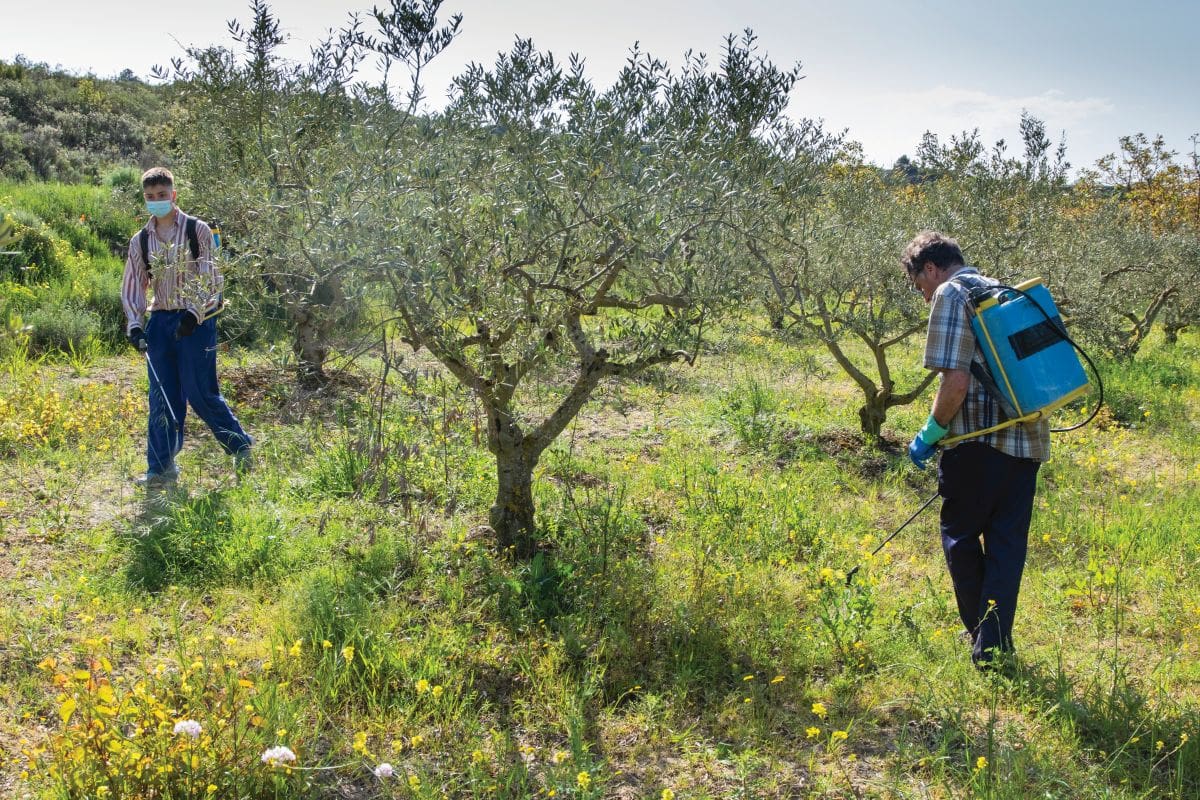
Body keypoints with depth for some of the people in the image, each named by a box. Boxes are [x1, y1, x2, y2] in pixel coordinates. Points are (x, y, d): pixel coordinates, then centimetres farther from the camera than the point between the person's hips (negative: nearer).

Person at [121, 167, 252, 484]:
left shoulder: (197, 231, -1)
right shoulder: (140, 241, 10)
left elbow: (211, 279, -5)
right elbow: (132, 286, 11)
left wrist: (194, 313, -17)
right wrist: (134, 324, -3)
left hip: (196, 321, -4)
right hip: (159, 321, 4)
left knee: (201, 393, -6)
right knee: (162, 396, 5)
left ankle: (241, 446, 12)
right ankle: (161, 466, 11)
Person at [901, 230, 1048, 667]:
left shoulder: (951, 294, -8)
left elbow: (956, 383, -18)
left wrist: (930, 434, -4)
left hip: (980, 439, -7)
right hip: (1029, 439, 7)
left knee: (961, 537, 10)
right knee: (1008, 543, 10)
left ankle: (984, 640, 19)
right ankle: (996, 644, 15)